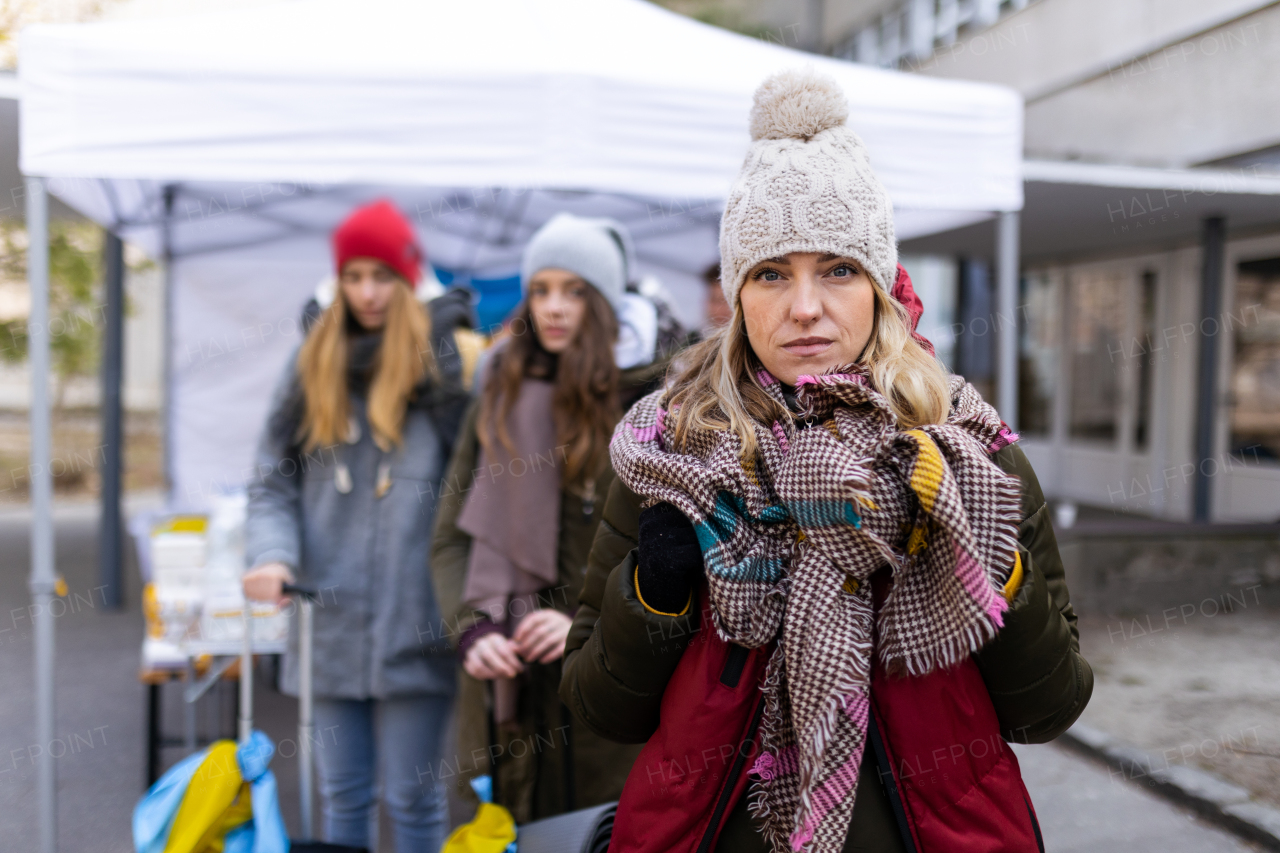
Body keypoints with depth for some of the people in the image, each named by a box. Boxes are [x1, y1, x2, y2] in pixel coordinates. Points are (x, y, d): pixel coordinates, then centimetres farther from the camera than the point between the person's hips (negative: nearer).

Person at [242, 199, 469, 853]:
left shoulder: (445, 361, -2)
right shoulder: (311, 366, 10)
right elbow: (273, 479, 10)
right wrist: (273, 554, -9)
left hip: (413, 623, -3)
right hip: (330, 621, 4)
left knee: (411, 798, 7)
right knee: (342, 796, 16)